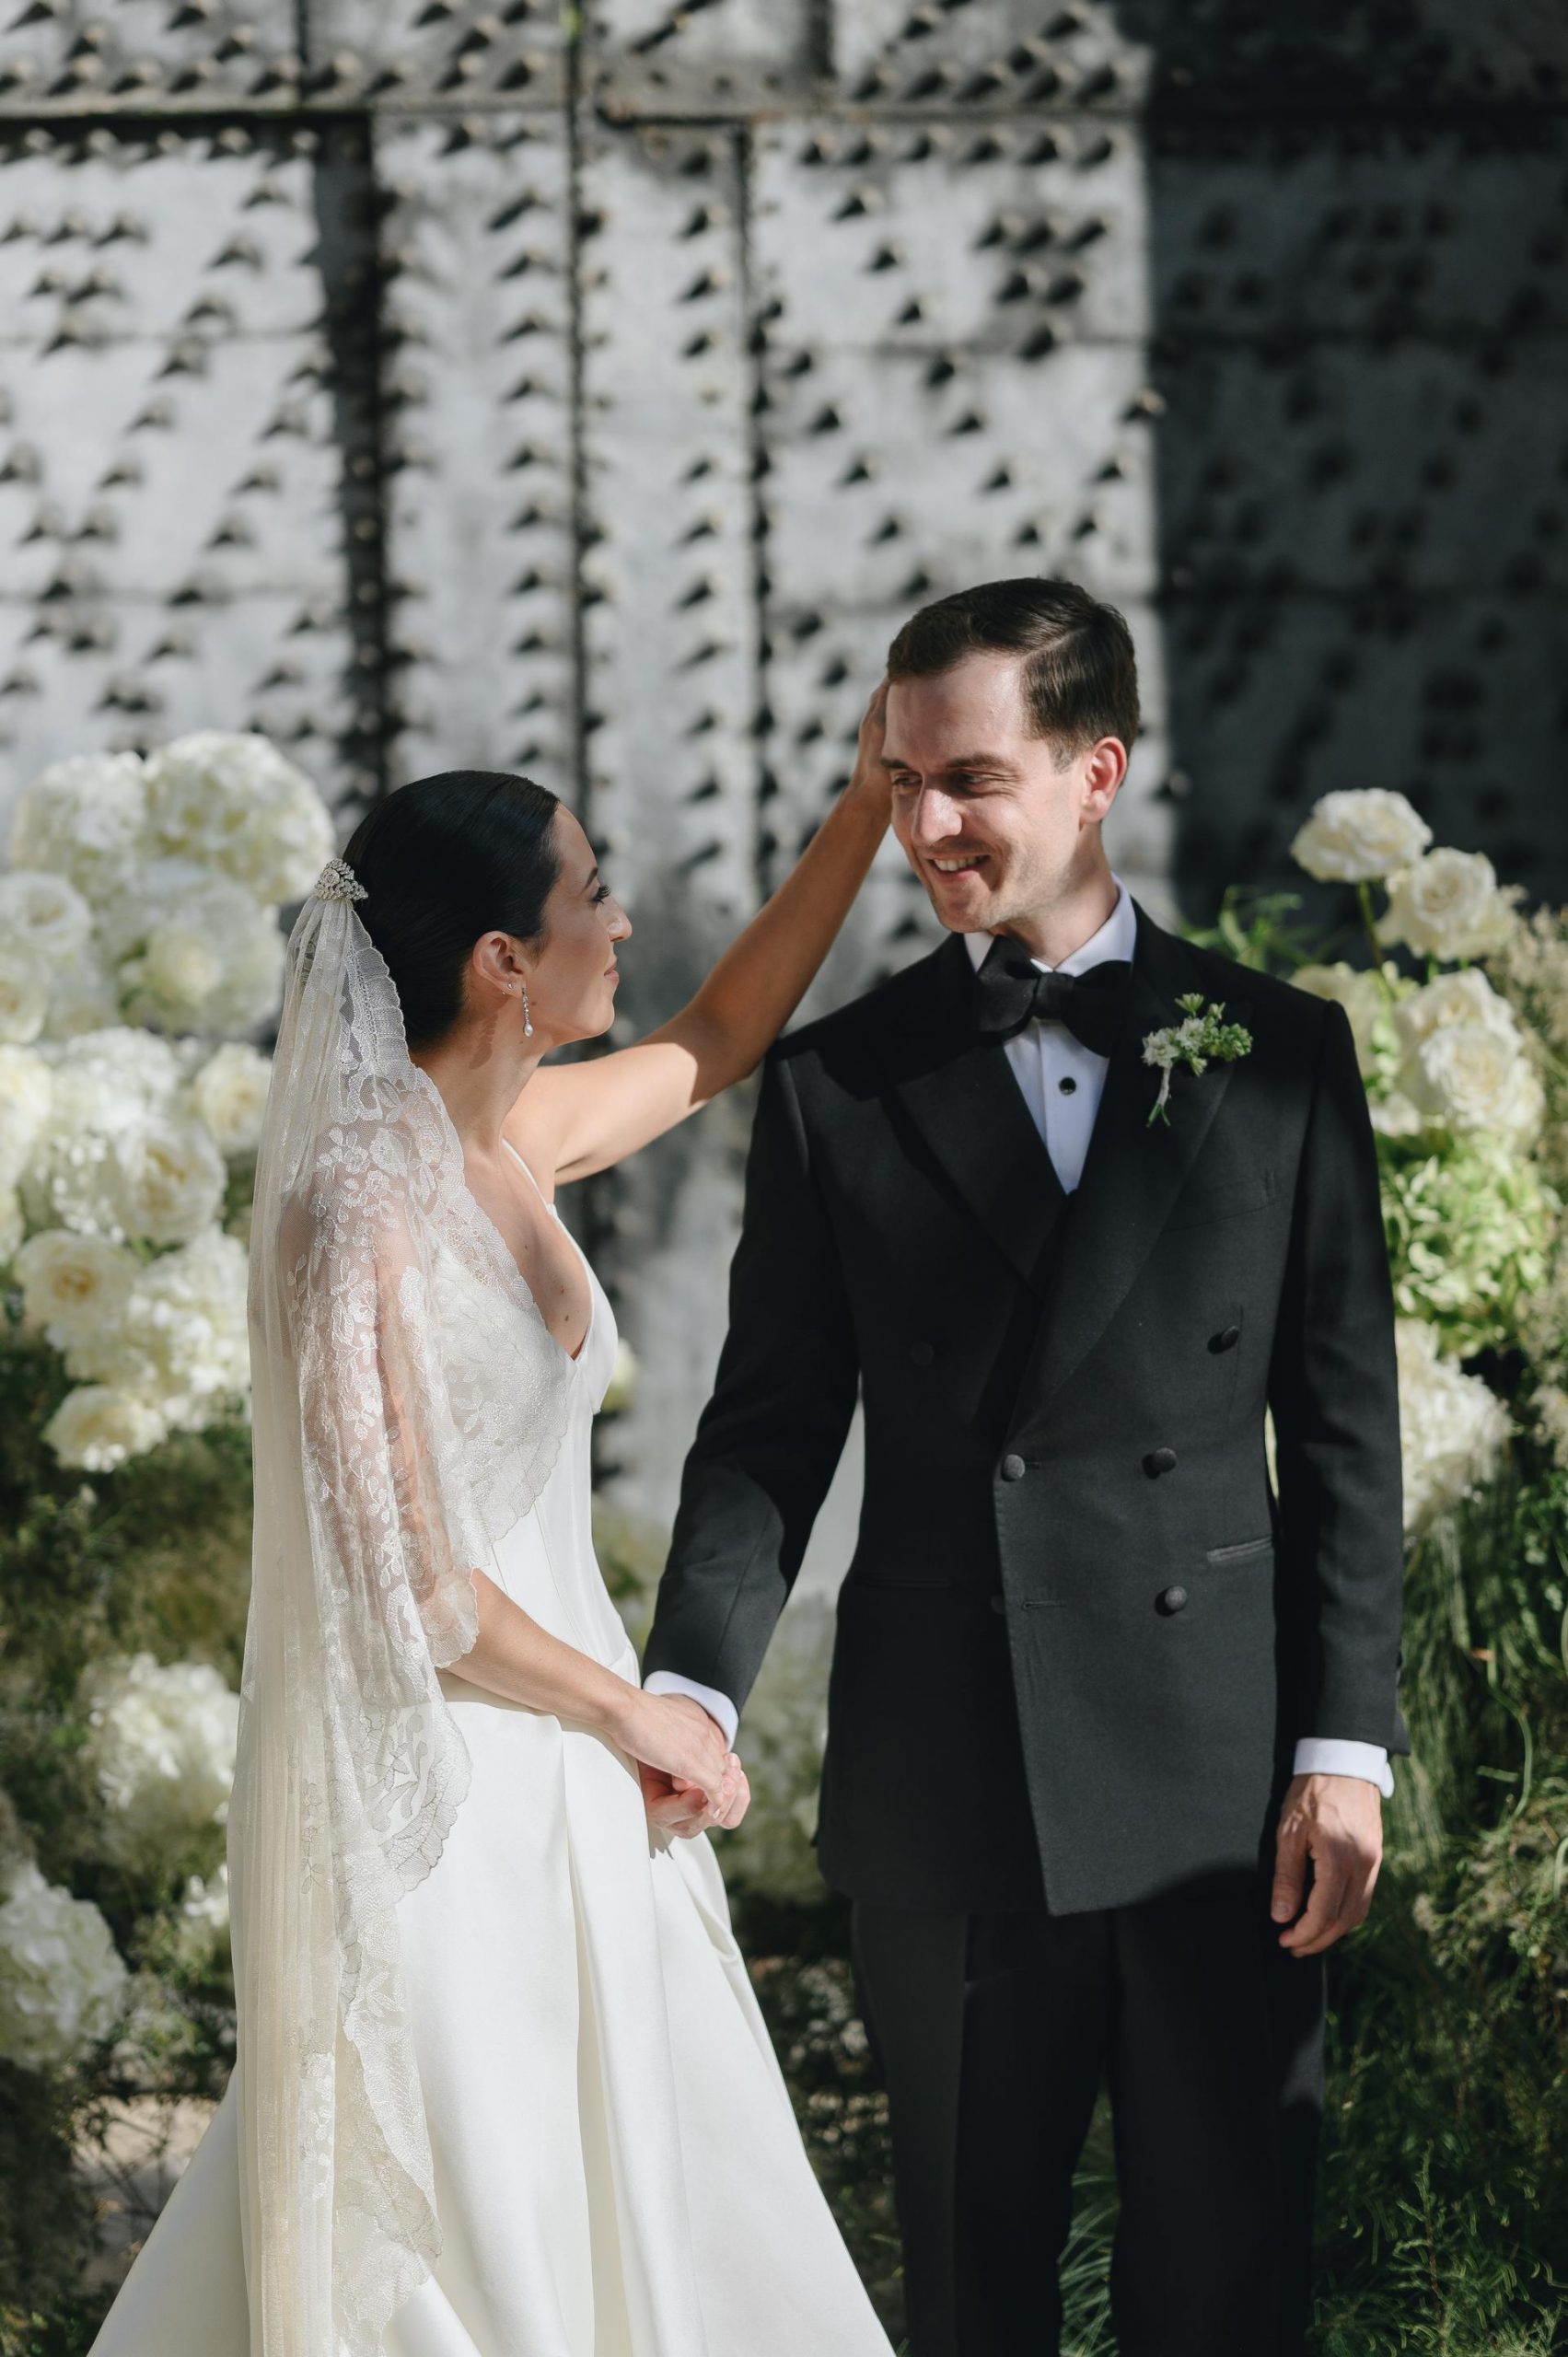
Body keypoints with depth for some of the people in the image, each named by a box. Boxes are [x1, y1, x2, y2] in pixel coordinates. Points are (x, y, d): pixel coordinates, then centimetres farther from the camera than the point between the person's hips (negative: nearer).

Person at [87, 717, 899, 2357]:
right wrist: (633, 1712, -11)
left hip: (550, 1774, 9)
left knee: (609, 2199, 14)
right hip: (429, 1788, -9)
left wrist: (867, 807, 16)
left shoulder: (513, 1140, 3)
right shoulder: (361, 1210, -21)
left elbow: (716, 1044, 22)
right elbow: (403, 1580, -22)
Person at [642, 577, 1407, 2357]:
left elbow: (1346, 1428, 4)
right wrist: (695, 1680, -12)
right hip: (946, 1801, 1)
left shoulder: (1278, 1052, 5)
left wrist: (1347, 1743, -2)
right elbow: (770, 1428, 4)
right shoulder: (836, 1085, 6)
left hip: (1224, 1786, 0)